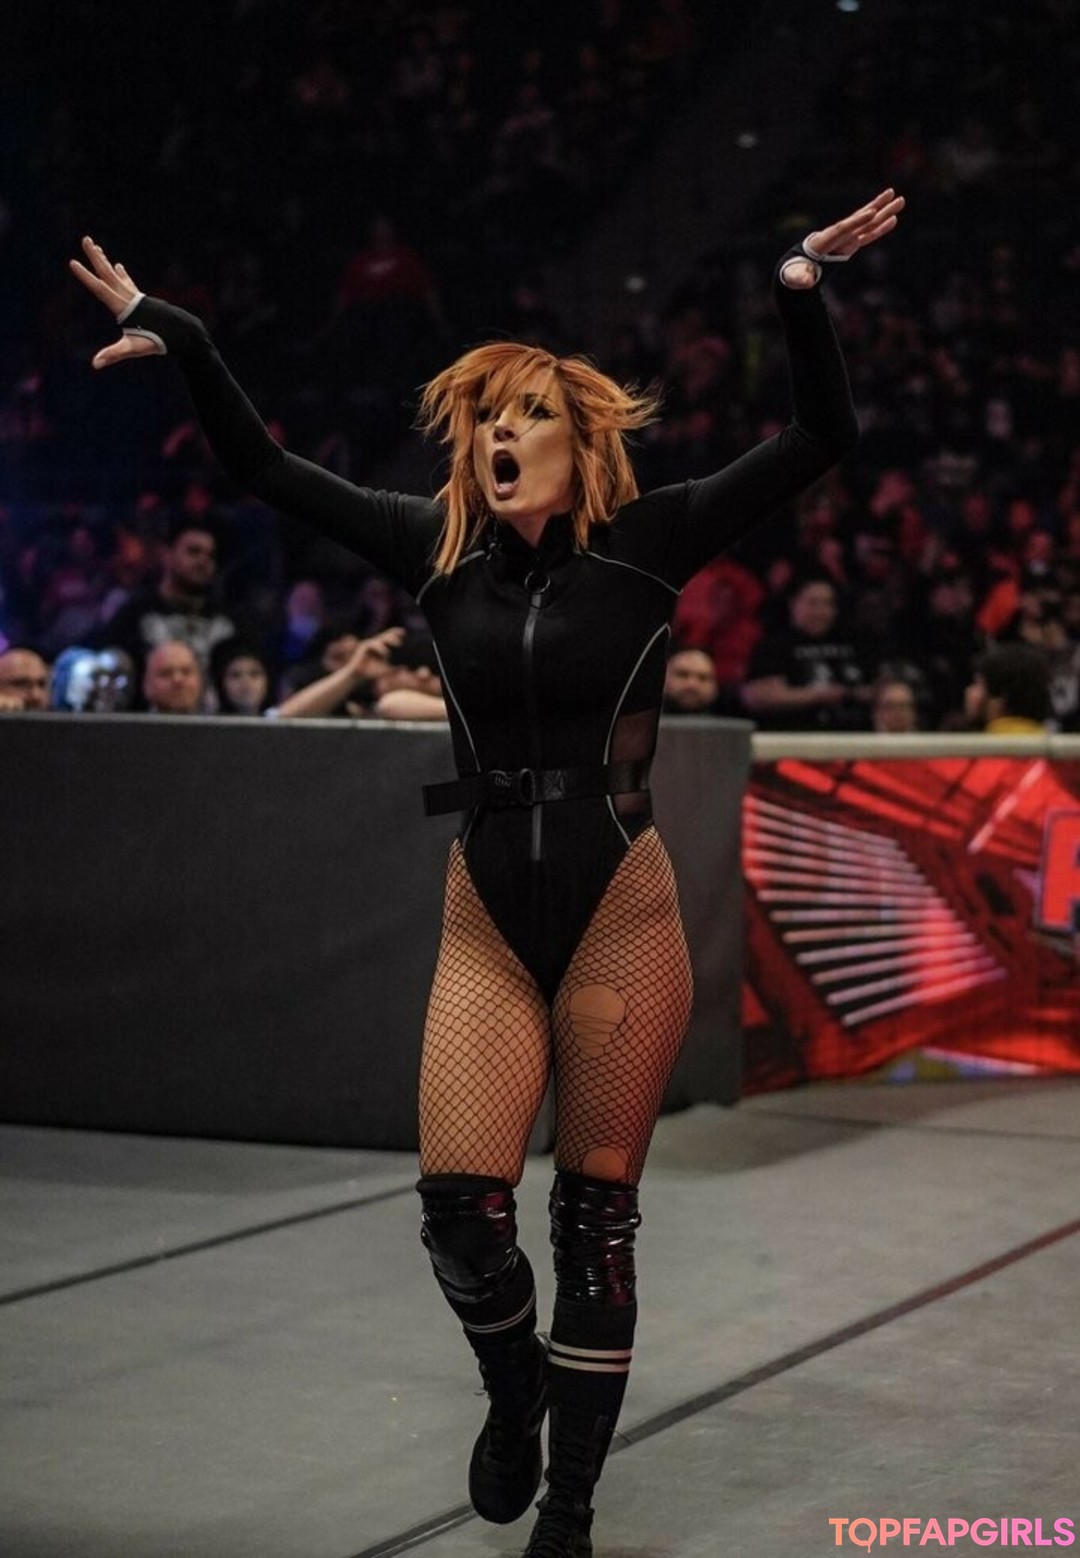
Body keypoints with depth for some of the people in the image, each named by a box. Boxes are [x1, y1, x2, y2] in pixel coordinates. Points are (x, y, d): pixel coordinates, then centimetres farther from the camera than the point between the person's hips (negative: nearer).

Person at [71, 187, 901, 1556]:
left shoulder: (645, 546, -4)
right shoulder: (441, 550, 4)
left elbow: (820, 439, -9)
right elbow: (263, 469, 8)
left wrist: (802, 293, -20)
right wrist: (183, 343, 1)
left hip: (620, 915, -2)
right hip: (487, 920, 2)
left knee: (594, 1220, 3)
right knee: (459, 1207, -7)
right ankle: (515, 1392, 26)